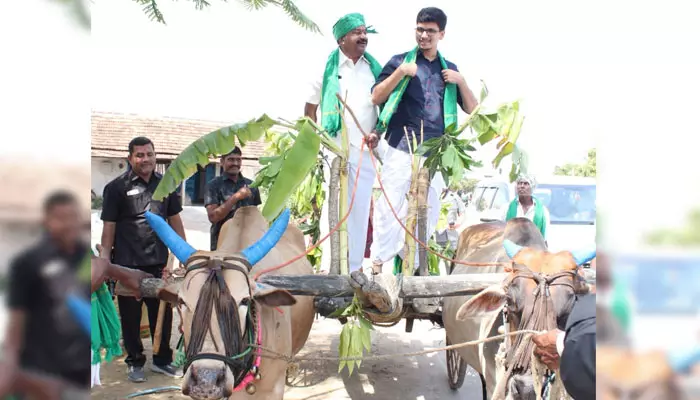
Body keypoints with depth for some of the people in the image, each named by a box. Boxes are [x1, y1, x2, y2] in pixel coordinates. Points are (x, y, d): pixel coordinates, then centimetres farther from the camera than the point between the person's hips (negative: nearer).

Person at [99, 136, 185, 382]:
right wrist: (105, 260, -8)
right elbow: (109, 227, -4)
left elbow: (175, 221, 13)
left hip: (158, 262, 3)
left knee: (163, 313, 10)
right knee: (131, 316, 8)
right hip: (127, 264, -3)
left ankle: (162, 360, 26)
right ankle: (135, 363, 24)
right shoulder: (116, 187, -4)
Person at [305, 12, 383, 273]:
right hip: (333, 147, -3)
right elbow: (310, 107, 6)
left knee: (360, 207, 5)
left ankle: (355, 266, 13)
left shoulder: (374, 68, 11)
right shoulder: (327, 66, 3)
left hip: (365, 149, 3)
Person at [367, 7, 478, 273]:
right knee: (390, 206, -5)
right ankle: (378, 262, 5)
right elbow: (376, 98, -1)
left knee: (428, 211, 7)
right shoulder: (400, 61, 7)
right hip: (401, 148, -3)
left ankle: (413, 263, 21)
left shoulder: (449, 69, 16)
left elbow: (472, 109, 15)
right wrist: (400, 72, -11)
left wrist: (461, 81, 0)